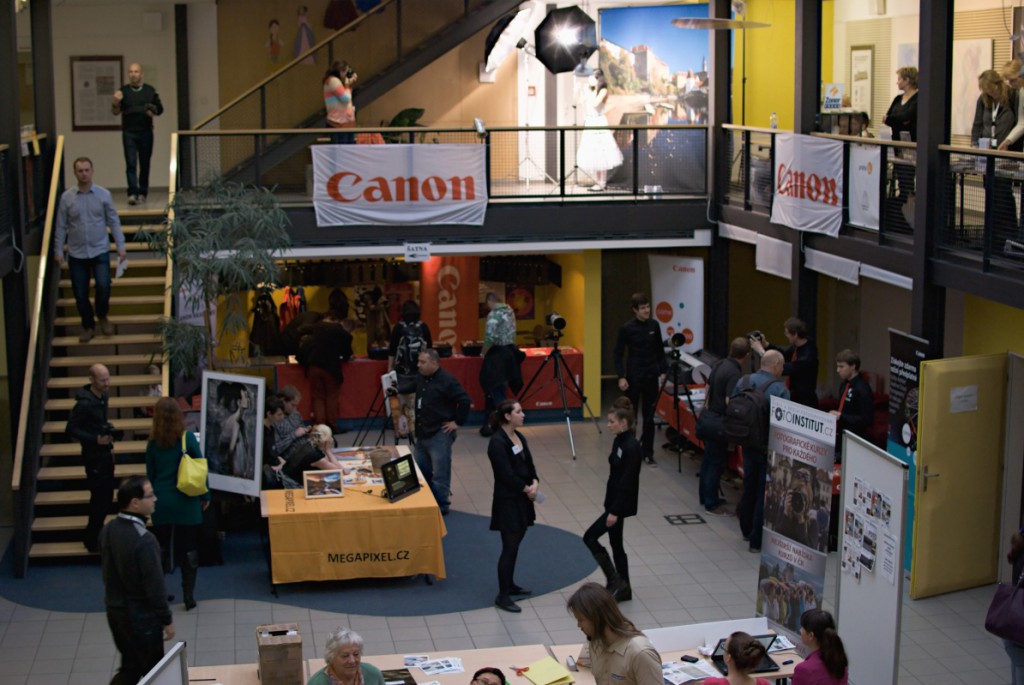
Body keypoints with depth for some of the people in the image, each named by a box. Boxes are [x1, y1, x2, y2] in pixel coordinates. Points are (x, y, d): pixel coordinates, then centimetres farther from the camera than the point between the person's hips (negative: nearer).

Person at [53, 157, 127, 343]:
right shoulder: (67, 197, 0)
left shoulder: (104, 195, -1)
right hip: (76, 254, 1)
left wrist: (120, 247, -4)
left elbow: (113, 222, 1)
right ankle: (88, 326, 23)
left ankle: (102, 317, 12)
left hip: (100, 251, -1)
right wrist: (58, 251, 1)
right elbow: (61, 226, 3)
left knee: (103, 286, -17)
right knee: (80, 294, 3)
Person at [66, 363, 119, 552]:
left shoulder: (103, 396, 5)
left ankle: (96, 535, 31)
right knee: (100, 501, -4)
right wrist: (96, 439, -27)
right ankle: (92, 542, 8)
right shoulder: (85, 403, -22)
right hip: (94, 458, -9)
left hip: (105, 455, 9)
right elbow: (71, 429, -20)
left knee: (104, 499, 16)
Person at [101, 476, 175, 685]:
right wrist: (167, 620, -10)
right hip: (141, 617, -8)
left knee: (130, 665, 21)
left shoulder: (108, 530, -3)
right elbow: (154, 586, -22)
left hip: (115, 610, 8)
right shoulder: (144, 540, -28)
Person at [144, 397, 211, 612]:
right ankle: (189, 596, 9)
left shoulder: (153, 443, -1)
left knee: (161, 548, 12)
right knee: (189, 549, 6)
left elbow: (150, 474, 7)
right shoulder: (188, 438, -8)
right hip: (186, 503, -2)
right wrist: (205, 496, 5)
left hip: (161, 503, 2)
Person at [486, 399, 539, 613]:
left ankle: (509, 585, 32)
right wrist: (527, 489, -12)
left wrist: (534, 483, -9)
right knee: (510, 547, -5)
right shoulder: (497, 442, -19)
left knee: (515, 544, 18)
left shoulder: (519, 437, 8)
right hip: (507, 501, -9)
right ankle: (502, 596, 2)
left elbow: (529, 464, 9)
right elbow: (507, 474, -21)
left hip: (521, 499, 9)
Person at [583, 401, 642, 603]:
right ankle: (623, 588, 24)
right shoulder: (619, 441, 7)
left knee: (589, 537, -6)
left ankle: (615, 581, 2)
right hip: (613, 501, 9)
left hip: (621, 503, -9)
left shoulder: (632, 448, -22)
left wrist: (615, 511, -22)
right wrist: (611, 506, 19)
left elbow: (628, 483, -23)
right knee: (615, 543, 14)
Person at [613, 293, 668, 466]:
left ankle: (648, 453, 11)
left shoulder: (654, 325, 2)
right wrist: (621, 377, -12)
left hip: (651, 376, 3)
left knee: (649, 416, 5)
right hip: (633, 377, -3)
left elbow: (660, 350, 12)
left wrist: (663, 371, 5)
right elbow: (617, 354, -5)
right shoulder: (627, 328, -9)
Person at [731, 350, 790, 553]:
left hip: (748, 443, 6)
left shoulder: (743, 381, 0)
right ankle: (757, 540, 8)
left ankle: (747, 530, 37)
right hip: (769, 448, -6)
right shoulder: (780, 389, -18)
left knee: (749, 488, 22)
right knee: (764, 493, 3)